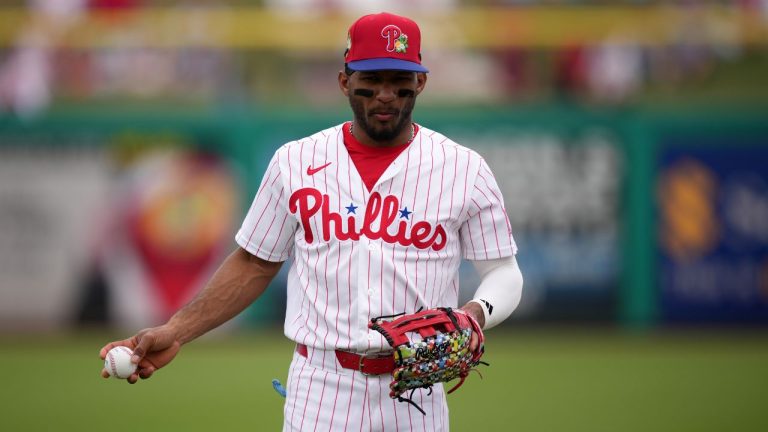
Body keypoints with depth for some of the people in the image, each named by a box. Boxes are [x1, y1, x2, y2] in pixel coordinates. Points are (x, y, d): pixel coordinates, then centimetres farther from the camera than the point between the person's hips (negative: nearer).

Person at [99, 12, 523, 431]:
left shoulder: (465, 169, 2)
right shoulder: (295, 161, 5)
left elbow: (504, 272, 6)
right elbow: (254, 266, 11)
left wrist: (477, 313, -17)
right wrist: (175, 332, -1)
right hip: (319, 393, 0)